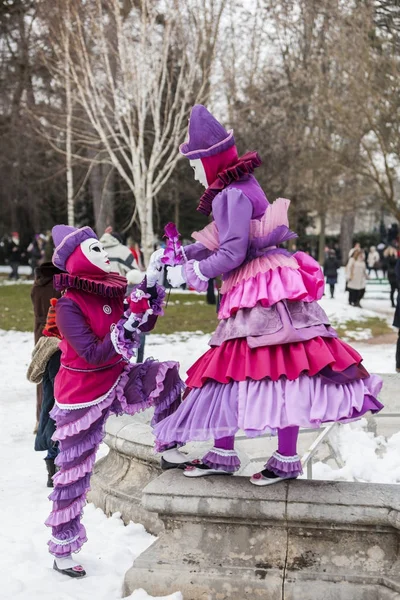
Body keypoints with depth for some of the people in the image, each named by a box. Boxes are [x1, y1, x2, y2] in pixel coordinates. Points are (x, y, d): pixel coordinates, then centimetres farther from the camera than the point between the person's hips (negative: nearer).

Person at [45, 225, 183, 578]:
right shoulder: (69, 306, -20)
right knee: (74, 473, 3)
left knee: (166, 375, -16)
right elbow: (94, 354, -28)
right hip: (83, 399, -6)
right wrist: (130, 321, -34)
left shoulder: (110, 293, 0)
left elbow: (146, 324, 7)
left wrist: (151, 283, -4)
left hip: (116, 383, 6)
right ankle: (61, 550, 19)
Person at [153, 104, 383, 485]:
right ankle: (223, 454, 20)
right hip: (251, 293, 11)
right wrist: (180, 256, 16)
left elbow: (232, 254, -17)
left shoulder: (231, 195, -14)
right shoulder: (241, 185, 15)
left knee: (280, 369, -6)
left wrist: (188, 273, -5)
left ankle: (287, 460, 1)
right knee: (230, 367, 12)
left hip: (265, 292, -11)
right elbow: (221, 241, 21)